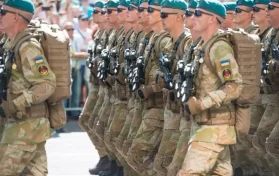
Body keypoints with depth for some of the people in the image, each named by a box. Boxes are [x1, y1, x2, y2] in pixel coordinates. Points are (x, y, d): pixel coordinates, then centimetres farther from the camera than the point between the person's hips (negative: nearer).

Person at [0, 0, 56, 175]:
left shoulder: (27, 47, -16)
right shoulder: (16, 45, 14)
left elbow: (47, 84, -21)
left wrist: (15, 105, -25)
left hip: (26, 126, -10)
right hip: (28, 124, 10)